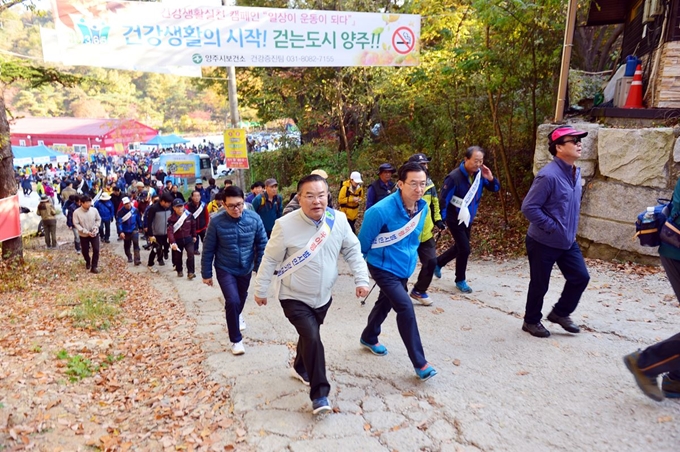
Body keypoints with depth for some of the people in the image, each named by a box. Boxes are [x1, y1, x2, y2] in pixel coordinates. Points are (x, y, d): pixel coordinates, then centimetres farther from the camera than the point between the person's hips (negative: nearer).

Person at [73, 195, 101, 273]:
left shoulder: (94, 210, -12)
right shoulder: (76, 212, -18)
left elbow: (98, 219, 1)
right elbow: (76, 224, -16)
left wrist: (95, 228, -14)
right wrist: (86, 232, -22)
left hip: (94, 234, 1)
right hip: (83, 235, -1)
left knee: (96, 250, -5)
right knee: (85, 251, 13)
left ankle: (94, 266, 7)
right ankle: (88, 262, 43)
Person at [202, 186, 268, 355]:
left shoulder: (254, 218, -17)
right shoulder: (216, 221, -21)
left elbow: (262, 244, -6)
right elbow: (208, 249, -11)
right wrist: (206, 274, -5)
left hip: (246, 269, 3)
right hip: (225, 269, -3)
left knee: (241, 298, 23)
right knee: (232, 301, -15)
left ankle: (237, 316, 59)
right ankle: (236, 340, 6)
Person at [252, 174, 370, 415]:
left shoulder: (339, 220, -12)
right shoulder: (286, 225, -22)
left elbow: (353, 250, 1)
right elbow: (270, 260, -10)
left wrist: (361, 279, -6)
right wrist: (260, 290, -2)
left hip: (322, 296, 5)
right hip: (294, 297, -4)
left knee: (309, 336, 22)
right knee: (313, 339, -15)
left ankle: (300, 368, 50)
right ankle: (319, 394, 1)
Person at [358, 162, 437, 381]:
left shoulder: (423, 207, -7)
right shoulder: (381, 211, -28)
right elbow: (363, 242, -13)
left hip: (404, 267, 7)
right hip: (384, 267, -7)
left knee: (385, 304, 23)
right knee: (405, 308, -15)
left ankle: (369, 338, 48)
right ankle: (420, 363, -2)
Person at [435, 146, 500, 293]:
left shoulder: (479, 174, -6)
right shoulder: (454, 177, -24)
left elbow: (495, 188, 3)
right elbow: (443, 199, -20)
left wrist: (491, 178, -18)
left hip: (468, 218, 7)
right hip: (455, 219, -7)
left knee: (459, 247, 18)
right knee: (464, 249, -5)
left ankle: (437, 263, 41)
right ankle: (460, 280, 16)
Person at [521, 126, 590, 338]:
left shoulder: (575, 172, 5)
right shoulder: (549, 175, -23)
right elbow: (528, 207, -25)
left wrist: (571, 229, 13)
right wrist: (552, 227, -20)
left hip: (568, 241, 8)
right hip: (543, 242, -8)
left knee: (581, 277, 11)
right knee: (539, 284, 6)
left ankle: (560, 313, 32)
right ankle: (531, 321, 28)